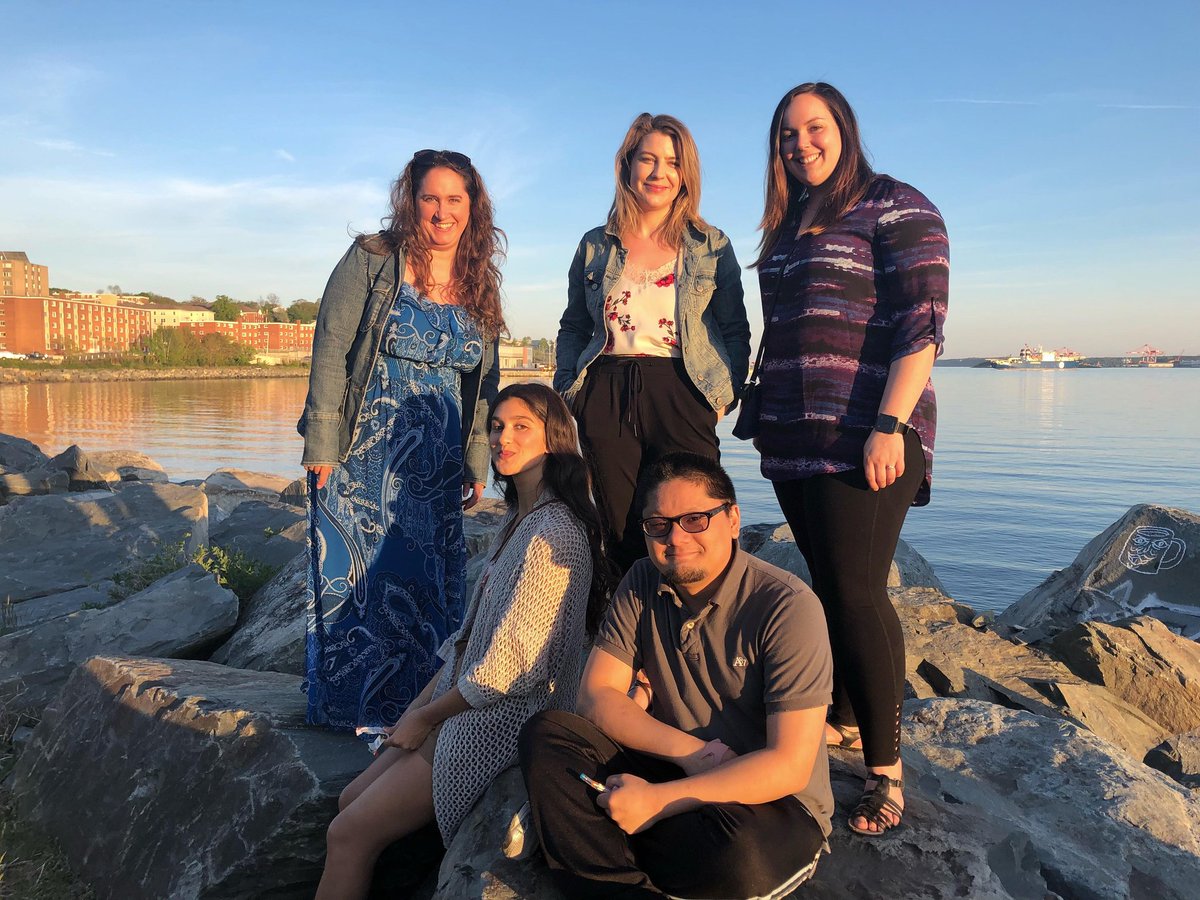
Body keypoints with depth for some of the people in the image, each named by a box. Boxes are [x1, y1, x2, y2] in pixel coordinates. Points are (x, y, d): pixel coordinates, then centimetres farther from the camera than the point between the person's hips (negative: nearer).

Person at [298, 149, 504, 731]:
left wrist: (477, 465, 10)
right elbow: (331, 352, -8)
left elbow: (483, 384, 12)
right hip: (364, 456, -4)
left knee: (429, 582, 8)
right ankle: (351, 705, 20)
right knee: (356, 575, 3)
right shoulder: (371, 261, -5)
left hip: (435, 466, 4)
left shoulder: (480, 288, 9)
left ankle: (416, 707, 24)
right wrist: (322, 444, -13)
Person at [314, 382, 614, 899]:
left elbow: (510, 666, -23)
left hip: (505, 722, -9)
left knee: (349, 835, -5)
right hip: (469, 703, 9)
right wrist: (420, 703, 6)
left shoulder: (554, 533, -22)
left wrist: (426, 718, -11)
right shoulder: (519, 519, 10)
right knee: (351, 801, 12)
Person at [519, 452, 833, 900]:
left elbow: (789, 766, -21)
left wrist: (657, 800, -24)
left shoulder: (787, 606, -18)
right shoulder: (642, 583, -1)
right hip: (671, 770, 5)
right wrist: (688, 752, -18)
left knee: (737, 849, -39)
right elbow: (596, 696, -3)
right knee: (544, 735, -15)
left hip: (774, 800, -4)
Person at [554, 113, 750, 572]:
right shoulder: (595, 246, 14)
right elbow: (572, 328, 19)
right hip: (606, 399, 2)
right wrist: (567, 389, 6)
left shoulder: (712, 246, 10)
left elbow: (736, 331, 9)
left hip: (681, 396, -1)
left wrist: (725, 394, -4)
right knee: (621, 534, 3)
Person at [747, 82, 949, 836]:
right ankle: (844, 720, 27)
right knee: (827, 584, 12)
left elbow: (923, 323, -12)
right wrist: (764, 410, 19)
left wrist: (890, 426, -20)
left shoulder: (896, 207, -3)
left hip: (863, 438, -6)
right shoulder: (788, 225, 19)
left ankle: (886, 770, 3)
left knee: (858, 594, -8)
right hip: (794, 438, 7)